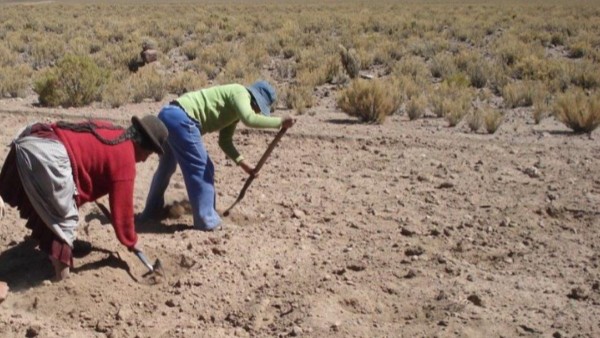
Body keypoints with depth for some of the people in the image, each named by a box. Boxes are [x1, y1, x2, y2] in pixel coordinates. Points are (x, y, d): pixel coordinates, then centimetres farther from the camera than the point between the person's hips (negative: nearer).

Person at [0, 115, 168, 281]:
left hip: (26, 142, 9)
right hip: (48, 154, -9)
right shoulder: (125, 159, 2)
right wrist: (130, 241, 21)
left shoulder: (111, 131, 25)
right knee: (66, 217, 4)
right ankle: (62, 279, 7)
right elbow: (122, 207, 7)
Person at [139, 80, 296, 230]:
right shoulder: (240, 93, -5)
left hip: (168, 115, 11)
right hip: (180, 118, -11)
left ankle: (152, 211, 41)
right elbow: (249, 119, -25)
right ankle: (207, 220, 4)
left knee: (166, 167, 25)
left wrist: (242, 162, 13)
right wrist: (280, 122, -15)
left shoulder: (235, 108, 23)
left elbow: (225, 140, 24)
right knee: (201, 169, -3)